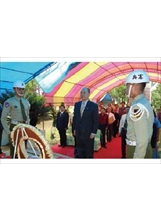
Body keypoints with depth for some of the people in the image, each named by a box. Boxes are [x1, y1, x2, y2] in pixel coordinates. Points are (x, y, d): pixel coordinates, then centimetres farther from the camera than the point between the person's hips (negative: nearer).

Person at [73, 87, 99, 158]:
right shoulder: (77, 104, 8)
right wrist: (74, 129, 10)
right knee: (80, 153, 14)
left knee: (89, 153, 10)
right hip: (78, 133, 5)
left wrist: (93, 132, -13)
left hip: (88, 133, -4)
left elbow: (96, 120, -8)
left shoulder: (94, 105, -7)